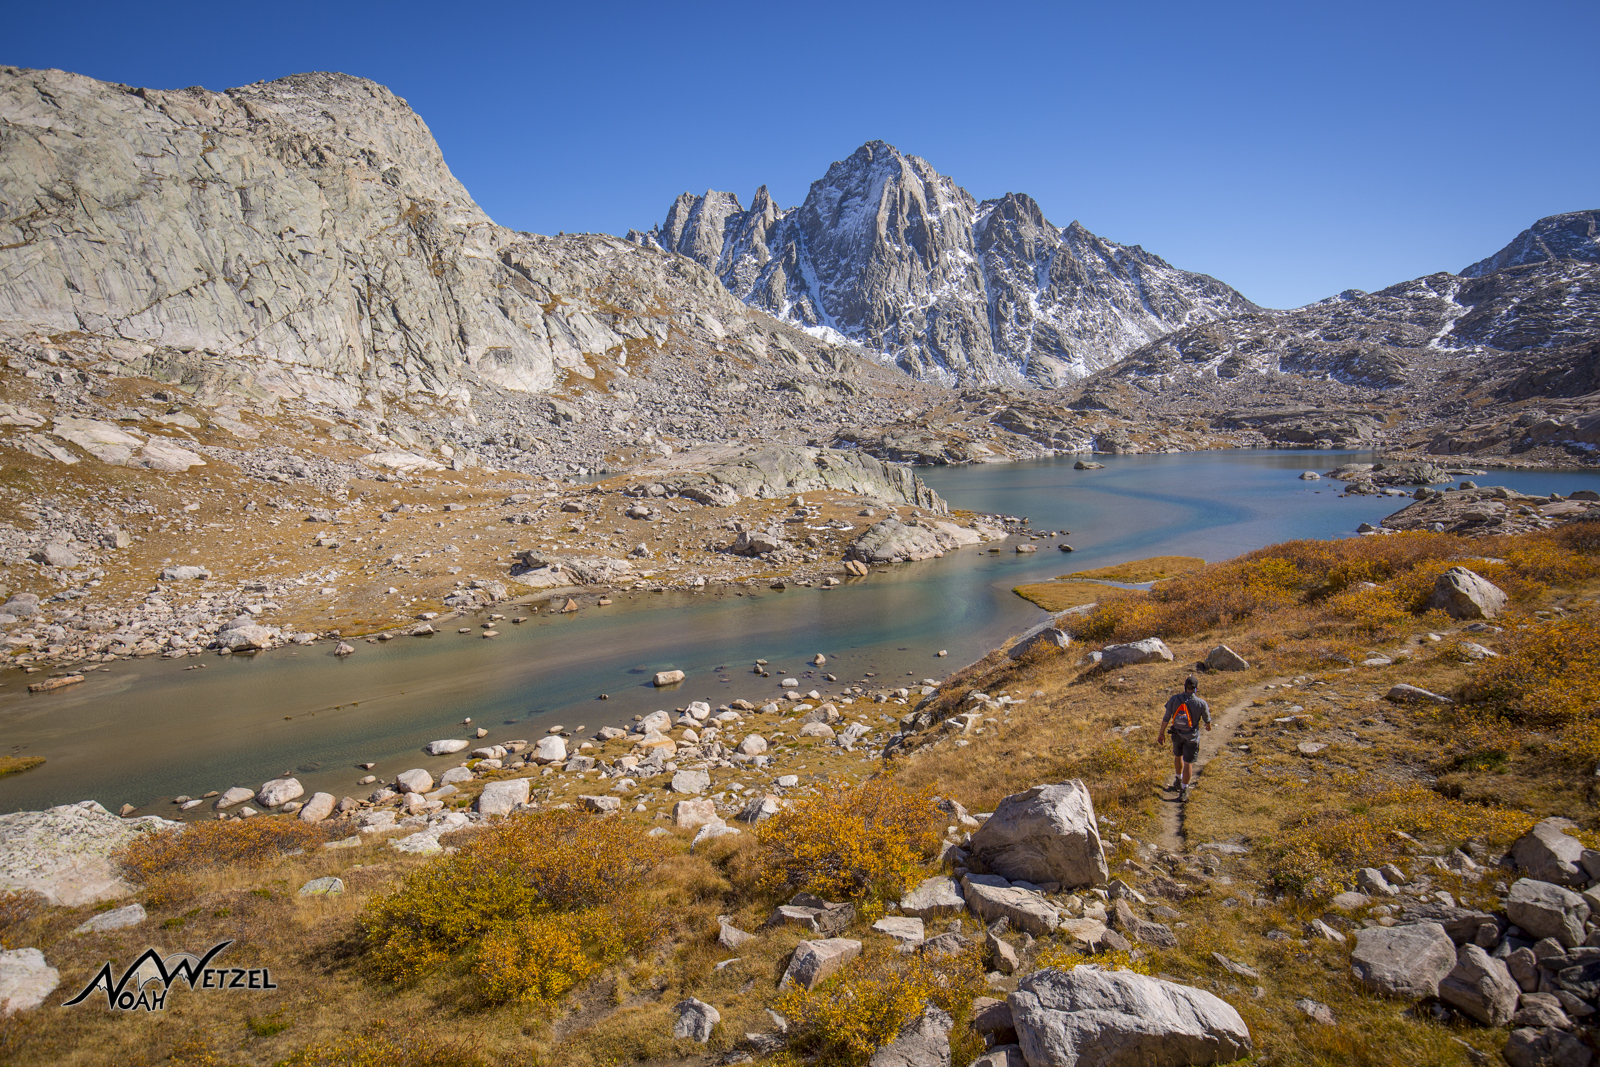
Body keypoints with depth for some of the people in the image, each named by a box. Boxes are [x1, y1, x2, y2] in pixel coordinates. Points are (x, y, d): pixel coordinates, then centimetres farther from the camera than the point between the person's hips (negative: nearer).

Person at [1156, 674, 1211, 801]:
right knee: (1188, 763, 6)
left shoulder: (1174, 699, -14)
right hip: (1192, 737, -2)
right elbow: (1207, 720, 1)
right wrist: (1208, 727, 25)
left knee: (1178, 756, 26)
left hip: (1177, 734, 2)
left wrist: (1161, 733, 5)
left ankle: (1178, 781, 41)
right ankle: (1183, 791, 10)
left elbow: (1166, 718, -7)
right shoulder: (1201, 703, -17)